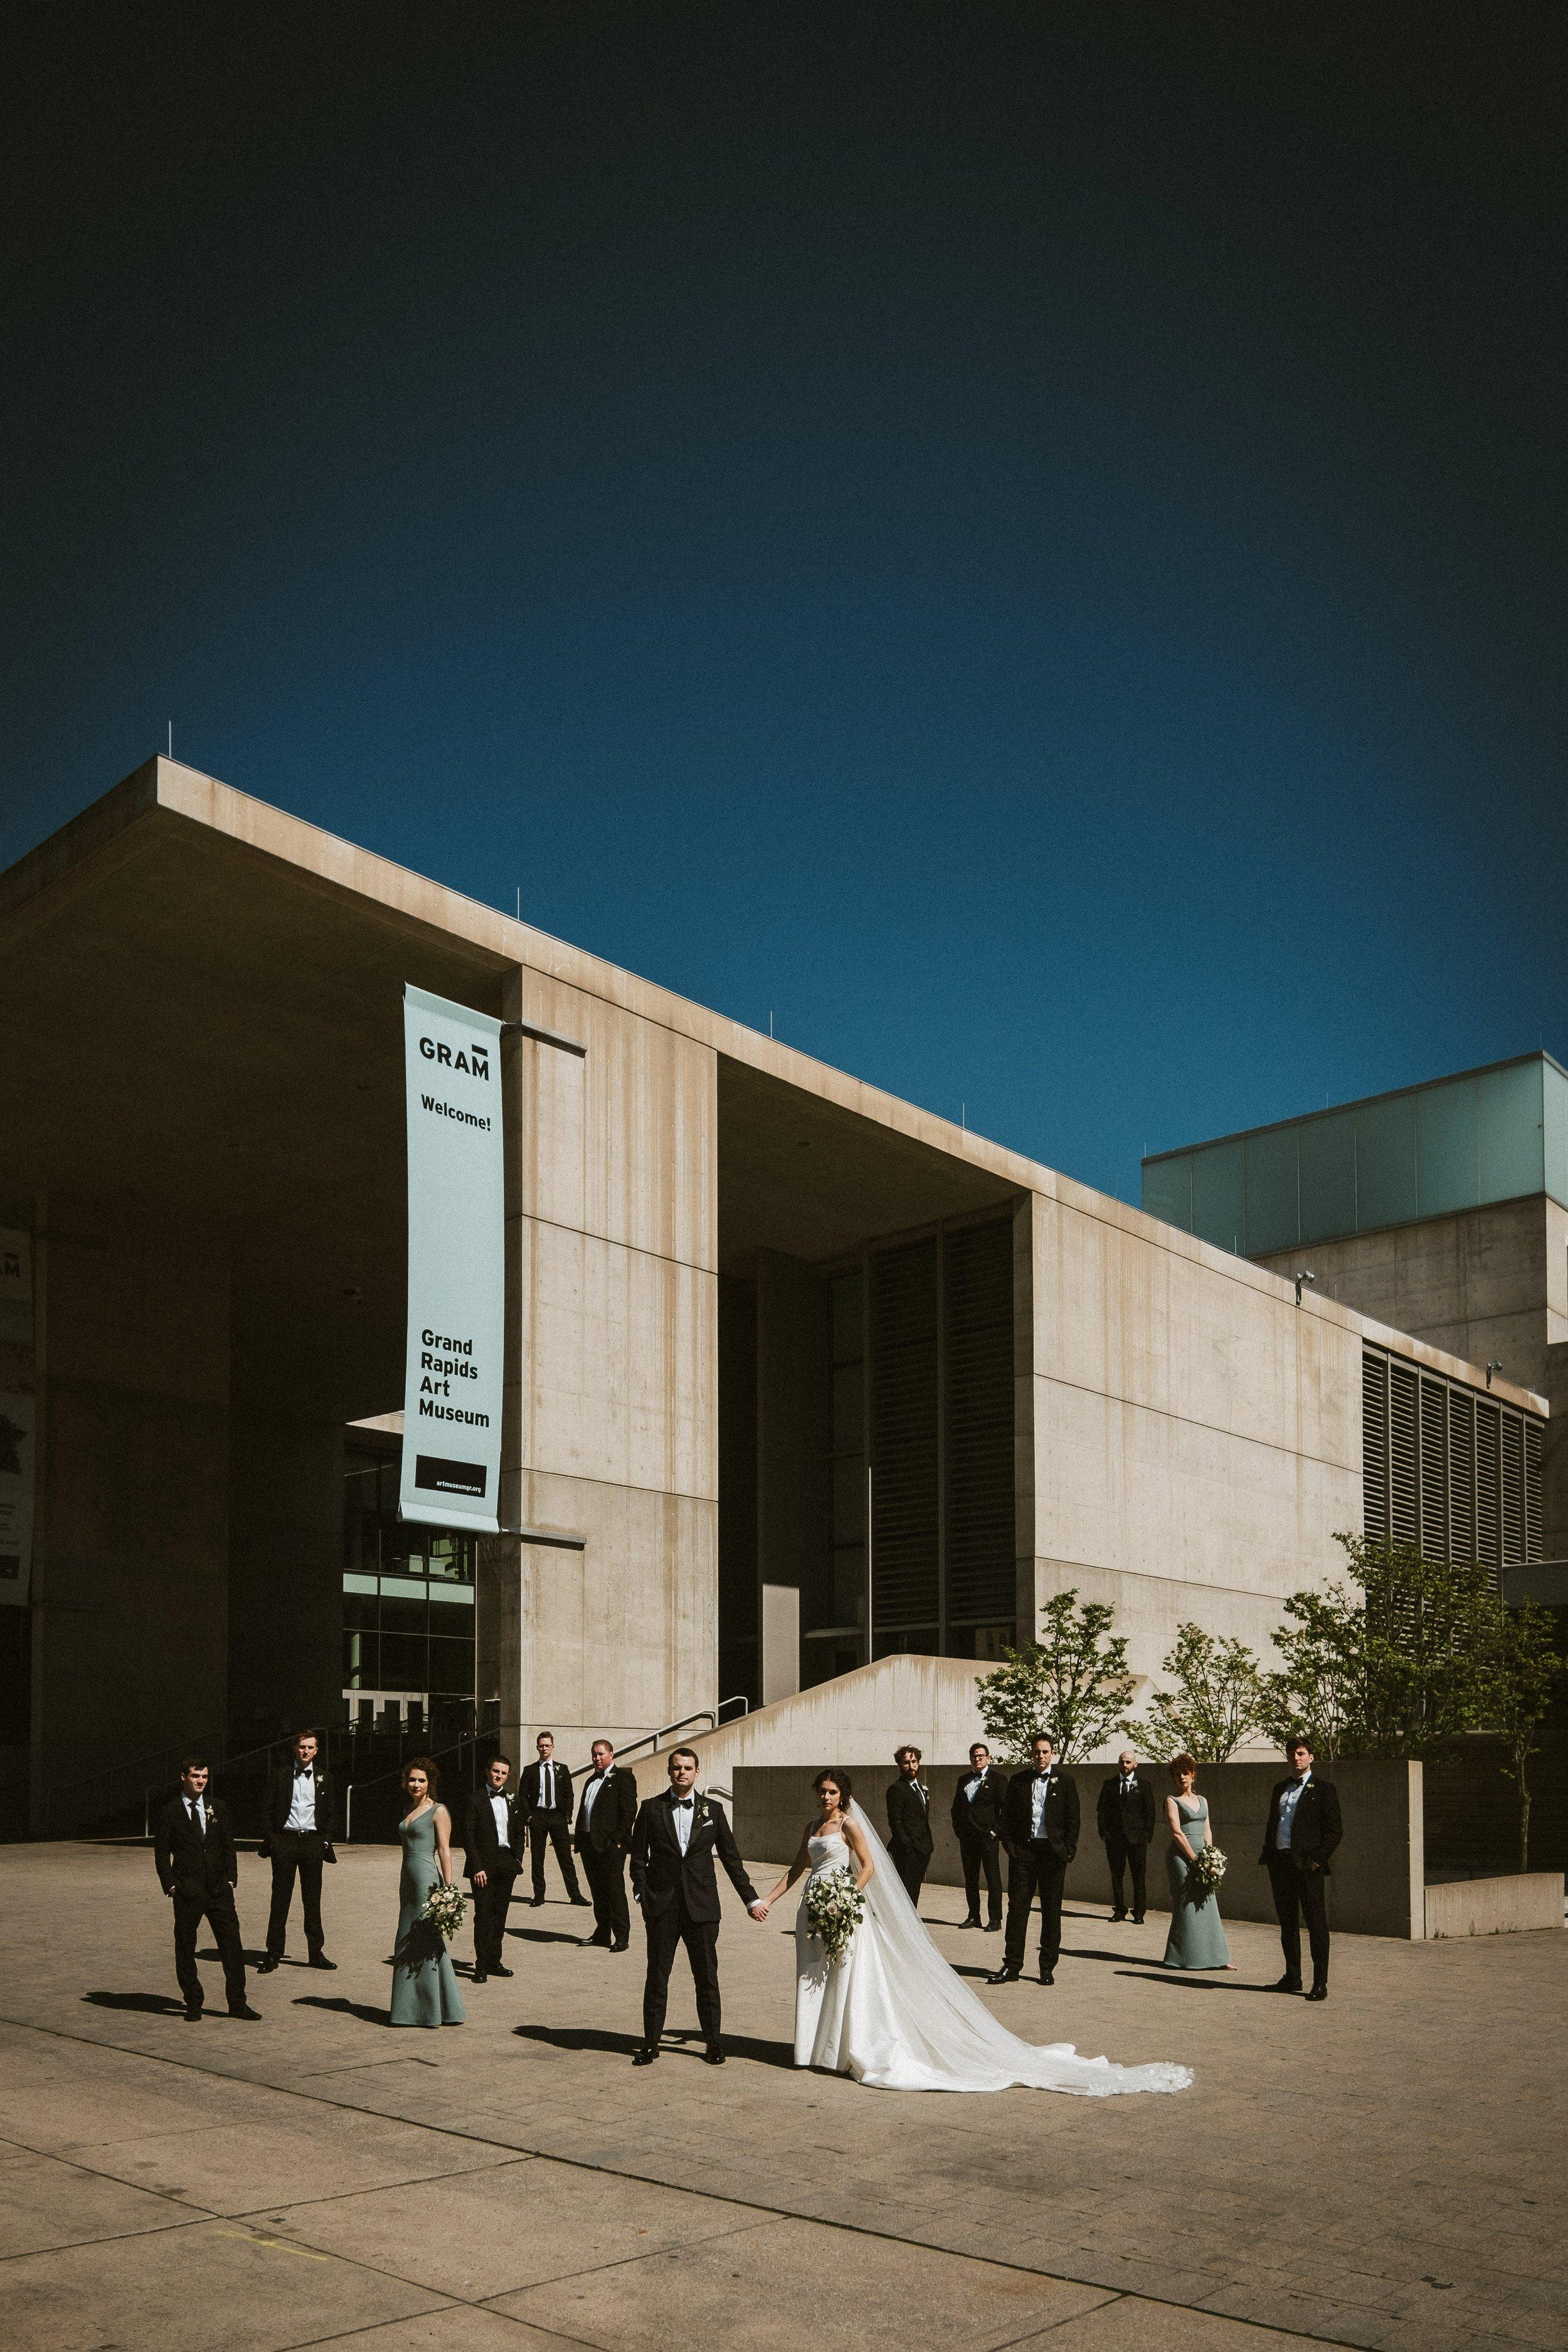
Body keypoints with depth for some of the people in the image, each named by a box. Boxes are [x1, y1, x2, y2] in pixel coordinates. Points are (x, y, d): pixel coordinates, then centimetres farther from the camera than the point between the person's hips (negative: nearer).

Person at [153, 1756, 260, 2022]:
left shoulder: (218, 1807, 10)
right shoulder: (170, 1812, 0)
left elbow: (228, 1845, 12)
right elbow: (161, 1853, 1)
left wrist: (231, 1878, 4)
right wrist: (170, 1885, -7)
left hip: (219, 1889, 2)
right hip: (187, 1892, -2)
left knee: (232, 1944, -1)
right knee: (185, 1949, 4)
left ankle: (237, 2002, 5)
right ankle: (193, 2004, 17)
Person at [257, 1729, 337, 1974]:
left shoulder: (324, 1778, 8)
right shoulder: (280, 1776, 3)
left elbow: (332, 1813, 12)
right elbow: (268, 1810, 4)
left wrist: (326, 1840, 2)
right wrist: (271, 1839, -4)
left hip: (313, 1842, 1)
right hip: (284, 1841, -1)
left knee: (312, 1899, 7)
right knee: (280, 1899, 2)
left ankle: (316, 1953, 14)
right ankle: (273, 1955, 7)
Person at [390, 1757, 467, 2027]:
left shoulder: (438, 1811, -7)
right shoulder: (408, 1810, 15)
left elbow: (445, 1850, -12)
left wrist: (448, 1889, -17)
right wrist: (402, 1889, 20)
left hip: (428, 1879, -8)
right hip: (408, 1880, 8)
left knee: (429, 1942, -6)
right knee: (406, 1943, 9)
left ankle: (445, 2009, 0)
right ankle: (412, 2008, 16)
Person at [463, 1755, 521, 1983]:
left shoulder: (512, 1798, 10)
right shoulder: (476, 1799, -7)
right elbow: (468, 1836, -9)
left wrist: (518, 1859, 7)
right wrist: (477, 1868, -14)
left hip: (507, 1864, 5)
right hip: (484, 1865, -5)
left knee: (500, 1914, 10)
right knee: (483, 1915, -3)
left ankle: (494, 1962, 18)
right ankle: (481, 1966, 4)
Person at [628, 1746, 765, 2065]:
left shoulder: (712, 1809, 5)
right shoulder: (651, 1809, 2)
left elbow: (731, 1857, 9)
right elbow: (638, 1857, 5)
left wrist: (751, 1899, 8)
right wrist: (642, 1895, -6)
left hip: (701, 1905, 0)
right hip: (662, 1907, 0)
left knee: (707, 1977, 5)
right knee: (656, 1977, 6)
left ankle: (714, 2044, 16)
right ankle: (650, 2044, 16)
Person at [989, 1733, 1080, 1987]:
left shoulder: (1065, 1781, 4)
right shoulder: (1017, 1781, 8)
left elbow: (1073, 1820, 3)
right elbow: (1007, 1817, 9)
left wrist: (1068, 1852, -6)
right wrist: (1010, 1847, -2)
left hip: (1053, 1852, -1)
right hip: (1023, 1851, 1)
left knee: (1051, 1912, 4)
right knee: (1017, 1909, 0)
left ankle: (1048, 1968, 12)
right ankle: (1012, 1966, 3)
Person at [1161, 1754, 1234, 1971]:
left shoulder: (1202, 1801, 16)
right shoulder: (1172, 1801, -2)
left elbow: (1207, 1831, 15)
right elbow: (1177, 1833, -10)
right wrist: (1195, 1859, -14)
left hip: (1201, 1856, 6)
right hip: (1181, 1856, -6)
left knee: (1207, 1906, 4)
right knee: (1186, 1906, -5)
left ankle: (1216, 1958, 7)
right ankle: (1182, 1956, 2)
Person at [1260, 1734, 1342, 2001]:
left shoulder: (1324, 1789, -2)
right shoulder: (1280, 1789, 17)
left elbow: (1335, 1829, -7)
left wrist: (1318, 1859, -13)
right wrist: (1267, 1855, 10)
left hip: (1307, 1865, -7)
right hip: (1280, 1863, 7)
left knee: (1316, 1923, -3)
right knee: (1287, 1922, 13)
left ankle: (1320, 1983, -1)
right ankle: (1292, 1977, 22)